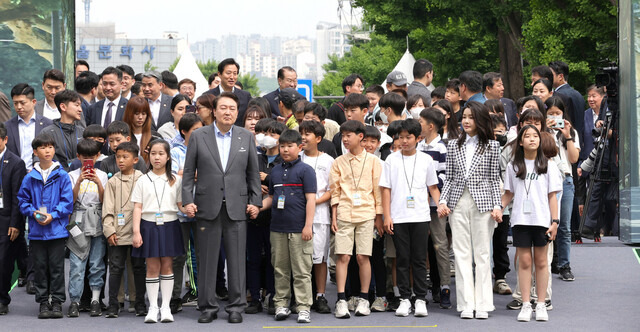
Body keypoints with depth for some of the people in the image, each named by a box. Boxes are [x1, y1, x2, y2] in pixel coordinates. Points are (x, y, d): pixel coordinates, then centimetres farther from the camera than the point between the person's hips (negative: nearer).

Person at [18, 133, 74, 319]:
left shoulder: (62, 176, -1)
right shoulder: (30, 178, 4)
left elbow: (67, 201, -4)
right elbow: (23, 200, 8)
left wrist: (53, 215, -15)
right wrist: (33, 213, -10)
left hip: (57, 229, -2)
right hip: (36, 231, 2)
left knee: (56, 266, 2)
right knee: (40, 267, 7)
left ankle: (57, 302, 10)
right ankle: (43, 302, 14)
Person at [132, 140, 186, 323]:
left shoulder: (176, 180, 6)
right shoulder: (143, 181, 4)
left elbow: (181, 204, 5)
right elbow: (137, 208, 1)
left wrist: (189, 210, -17)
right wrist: (136, 232, -7)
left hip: (169, 225, 1)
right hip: (149, 225, -1)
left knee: (167, 266, 3)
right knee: (152, 267, 1)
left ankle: (166, 307, 8)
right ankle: (153, 307, 6)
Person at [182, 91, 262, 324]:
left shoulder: (246, 137, 7)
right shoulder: (198, 137, 4)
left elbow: (253, 173, 10)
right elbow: (188, 173, 5)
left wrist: (255, 201, 3)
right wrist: (188, 200, -4)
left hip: (237, 207, 1)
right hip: (208, 207, 0)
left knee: (237, 259, 2)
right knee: (207, 260, 3)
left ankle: (236, 307, 10)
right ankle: (208, 307, 11)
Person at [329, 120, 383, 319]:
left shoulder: (372, 161, 5)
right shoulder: (339, 162, 9)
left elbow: (378, 189, 6)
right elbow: (335, 191, 9)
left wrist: (379, 217, 4)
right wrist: (334, 216, 3)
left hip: (366, 214, -1)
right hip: (344, 215, 1)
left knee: (363, 257, -1)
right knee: (343, 256, -5)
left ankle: (363, 299, 9)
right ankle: (341, 300, -4)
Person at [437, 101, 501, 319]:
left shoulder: (492, 146, 5)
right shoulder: (453, 146, 11)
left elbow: (494, 179, 4)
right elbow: (449, 178, 12)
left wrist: (497, 205, -5)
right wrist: (443, 201, 0)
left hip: (482, 202, -2)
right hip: (458, 203, 2)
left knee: (482, 253, 0)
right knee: (462, 254, 1)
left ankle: (482, 304, 4)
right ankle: (466, 304, 3)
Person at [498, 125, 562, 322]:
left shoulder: (548, 166, 5)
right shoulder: (514, 166, 8)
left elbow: (552, 196, 4)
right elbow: (508, 193, 13)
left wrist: (555, 221, -3)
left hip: (541, 219, -1)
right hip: (520, 219, 1)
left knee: (541, 261, 4)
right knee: (524, 261, 0)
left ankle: (541, 305, 9)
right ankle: (525, 305, 4)